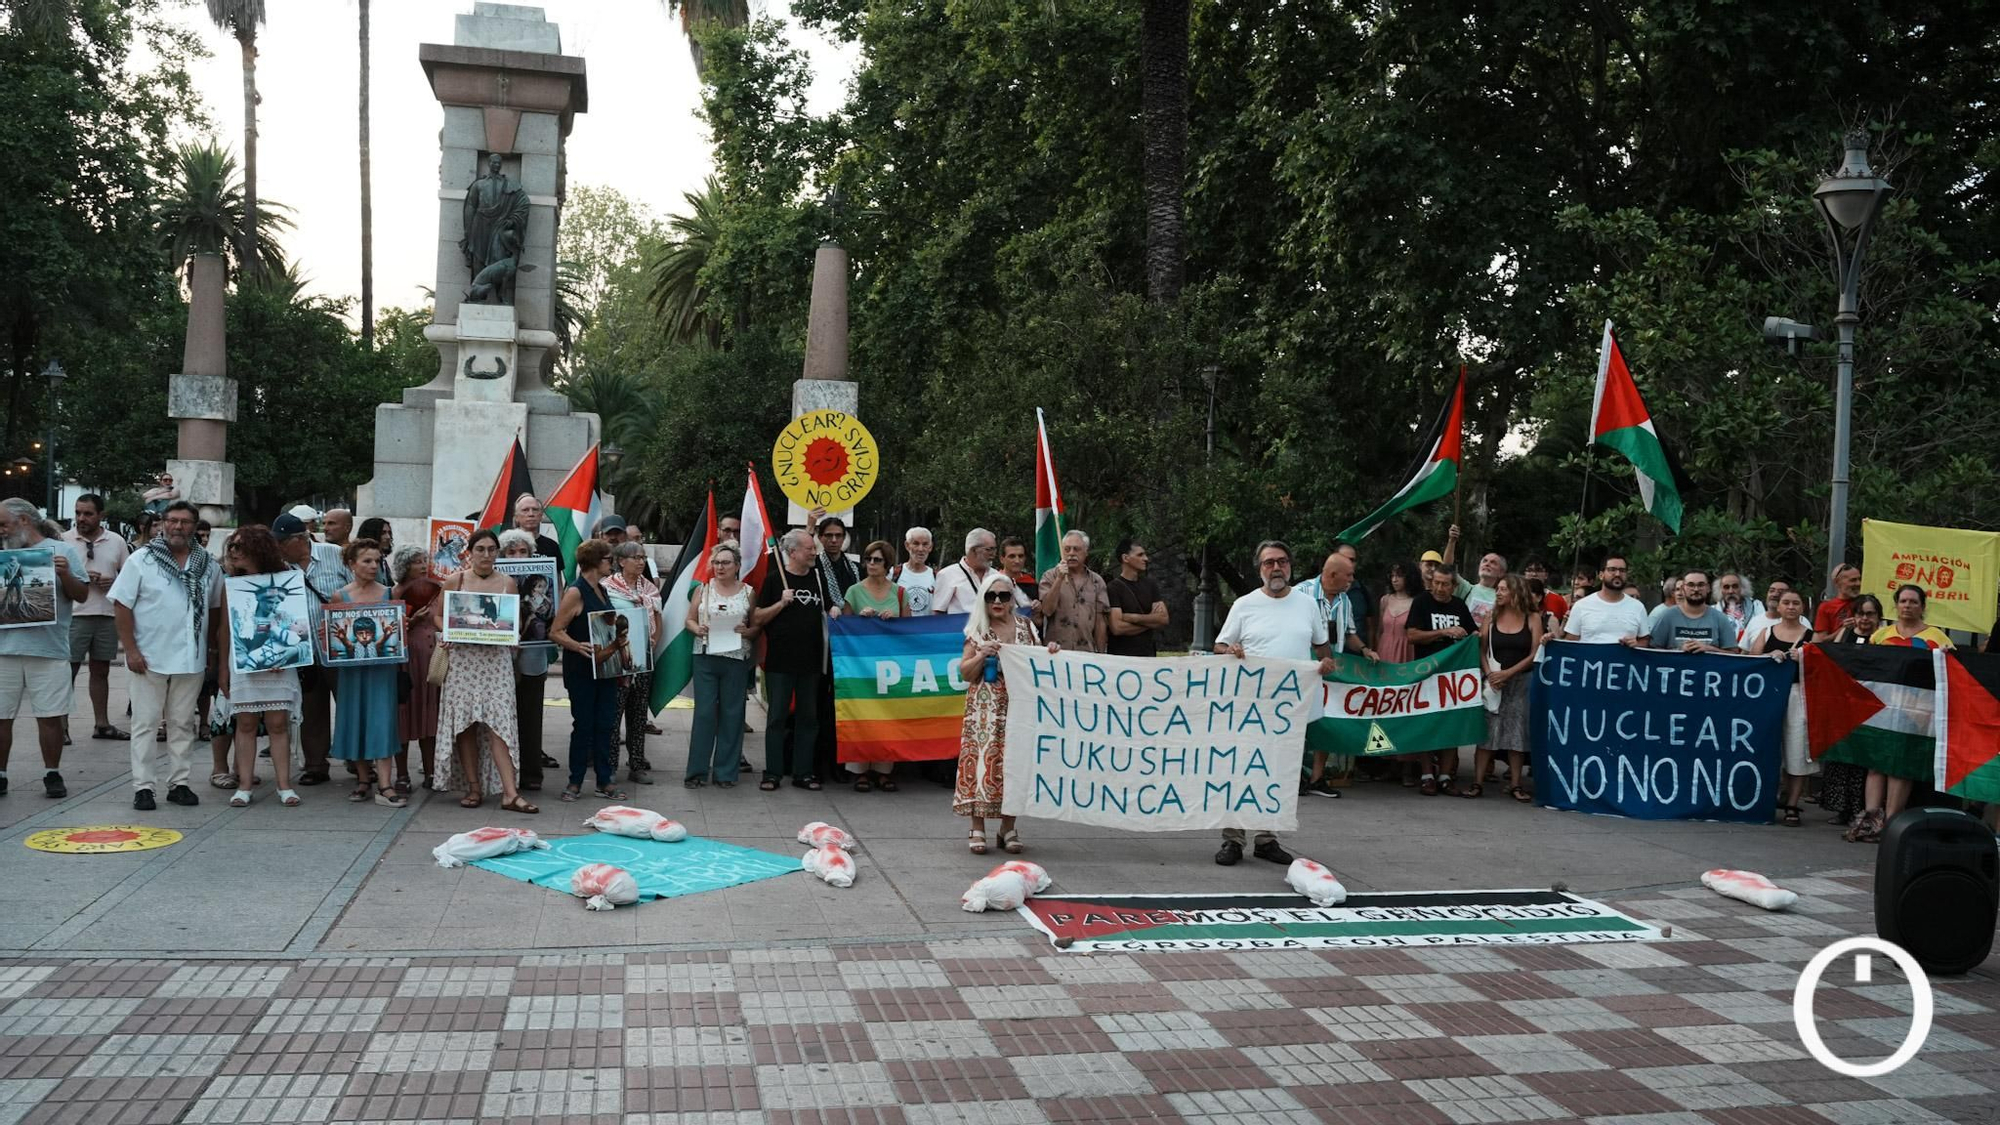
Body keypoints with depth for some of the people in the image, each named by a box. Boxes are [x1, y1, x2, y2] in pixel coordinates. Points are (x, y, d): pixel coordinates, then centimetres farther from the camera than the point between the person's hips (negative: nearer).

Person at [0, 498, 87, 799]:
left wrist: (65, 574, -15)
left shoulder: (63, 551, 4)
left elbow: (81, 595, 2)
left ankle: (52, 774, 13)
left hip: (49, 649, -3)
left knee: (50, 716, 2)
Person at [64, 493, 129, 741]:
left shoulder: (116, 541, 7)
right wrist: (78, 578, -17)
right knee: (68, 670, -2)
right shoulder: (65, 540, -1)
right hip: (74, 615, -3)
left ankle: (102, 724, 19)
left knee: (101, 670, 12)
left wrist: (114, 582, -8)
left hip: (107, 616, 3)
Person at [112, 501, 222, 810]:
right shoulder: (141, 559, -3)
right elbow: (121, 604, -4)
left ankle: (178, 783, 16)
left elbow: (215, 609, 16)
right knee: (145, 723, 1)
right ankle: (143, 786, 5)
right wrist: (130, 649, -10)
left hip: (191, 659, 3)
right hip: (149, 657, -3)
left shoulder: (208, 565, 7)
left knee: (182, 724, 9)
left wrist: (212, 649, 13)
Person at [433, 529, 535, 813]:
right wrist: (446, 633, -8)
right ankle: (474, 787, 11)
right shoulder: (455, 581, 5)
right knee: (464, 723, 1)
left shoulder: (507, 583, 7)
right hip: (463, 657, 1)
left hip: (496, 658, 0)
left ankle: (509, 792, -11)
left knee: (498, 722, -8)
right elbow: (437, 615, 11)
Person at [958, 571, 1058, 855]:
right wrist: (982, 655, -15)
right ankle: (978, 829, 3)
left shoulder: (1025, 626, 9)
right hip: (985, 709, -2)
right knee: (983, 759, -6)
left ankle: (1008, 829, 14)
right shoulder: (978, 631, 3)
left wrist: (1050, 652, -2)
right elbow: (965, 673, 1)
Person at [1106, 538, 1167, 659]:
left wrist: (1133, 618, -9)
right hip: (1120, 656, -4)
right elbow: (1117, 627, -14)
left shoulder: (1150, 585, 11)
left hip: (1148, 654, 4)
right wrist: (1150, 620, -3)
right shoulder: (1112, 588, -5)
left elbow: (1163, 619, 2)